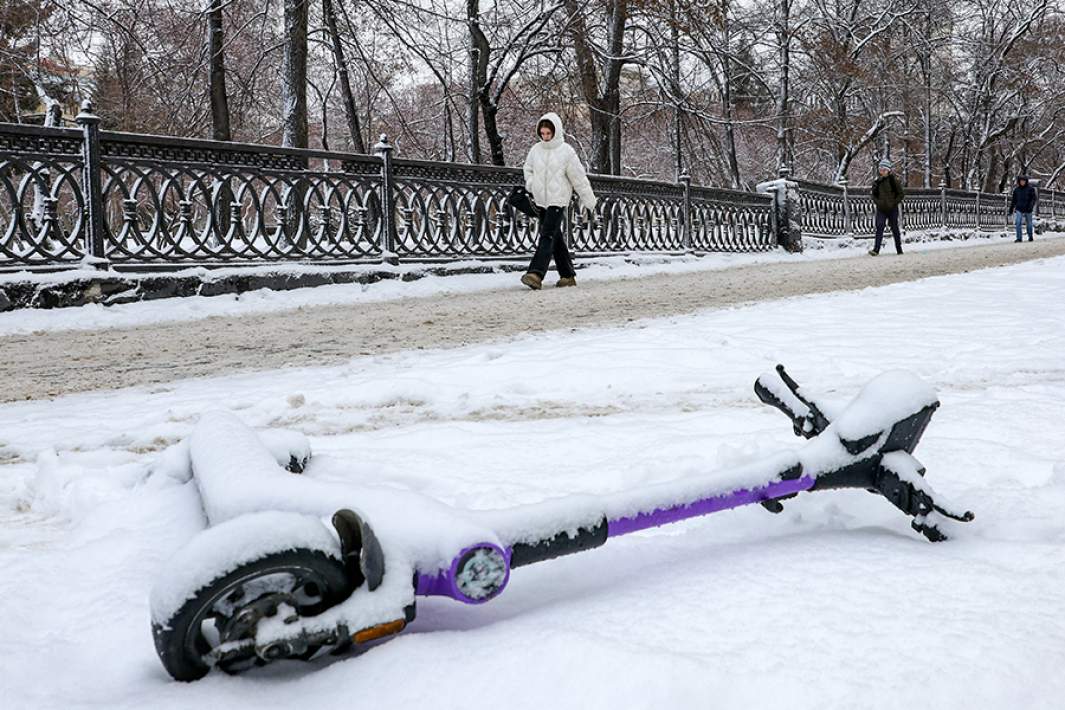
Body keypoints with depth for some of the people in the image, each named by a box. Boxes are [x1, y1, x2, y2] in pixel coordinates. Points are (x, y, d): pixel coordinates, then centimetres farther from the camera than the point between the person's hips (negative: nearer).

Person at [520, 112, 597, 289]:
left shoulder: (566, 151, -8)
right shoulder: (536, 150, 6)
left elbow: (579, 178, -4)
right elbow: (528, 168, 26)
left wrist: (588, 200, 0)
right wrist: (530, 184, 8)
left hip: (558, 200, -6)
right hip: (541, 201, 6)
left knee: (547, 236, -16)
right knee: (556, 238, 11)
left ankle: (536, 274, -26)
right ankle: (568, 275, 19)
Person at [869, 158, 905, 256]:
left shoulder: (894, 181, -3)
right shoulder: (877, 182, 7)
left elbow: (901, 194, 0)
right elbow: (874, 195, 17)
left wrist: (894, 203, -9)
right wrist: (877, 202, -2)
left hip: (892, 209, -2)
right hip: (881, 209, 2)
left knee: (895, 229, 7)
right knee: (879, 227, -13)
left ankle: (899, 250, 18)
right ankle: (876, 249, -21)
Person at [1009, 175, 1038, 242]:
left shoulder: (1030, 189, -3)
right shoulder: (1016, 189, 5)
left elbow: (1034, 198, -5)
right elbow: (1013, 200, 12)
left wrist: (1031, 206, -19)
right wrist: (1011, 209, 13)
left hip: (1027, 209, -1)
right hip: (1019, 209, 1)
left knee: (1029, 223, 10)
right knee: (1018, 223, -12)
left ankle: (1030, 237, 27)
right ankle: (1019, 238, -9)